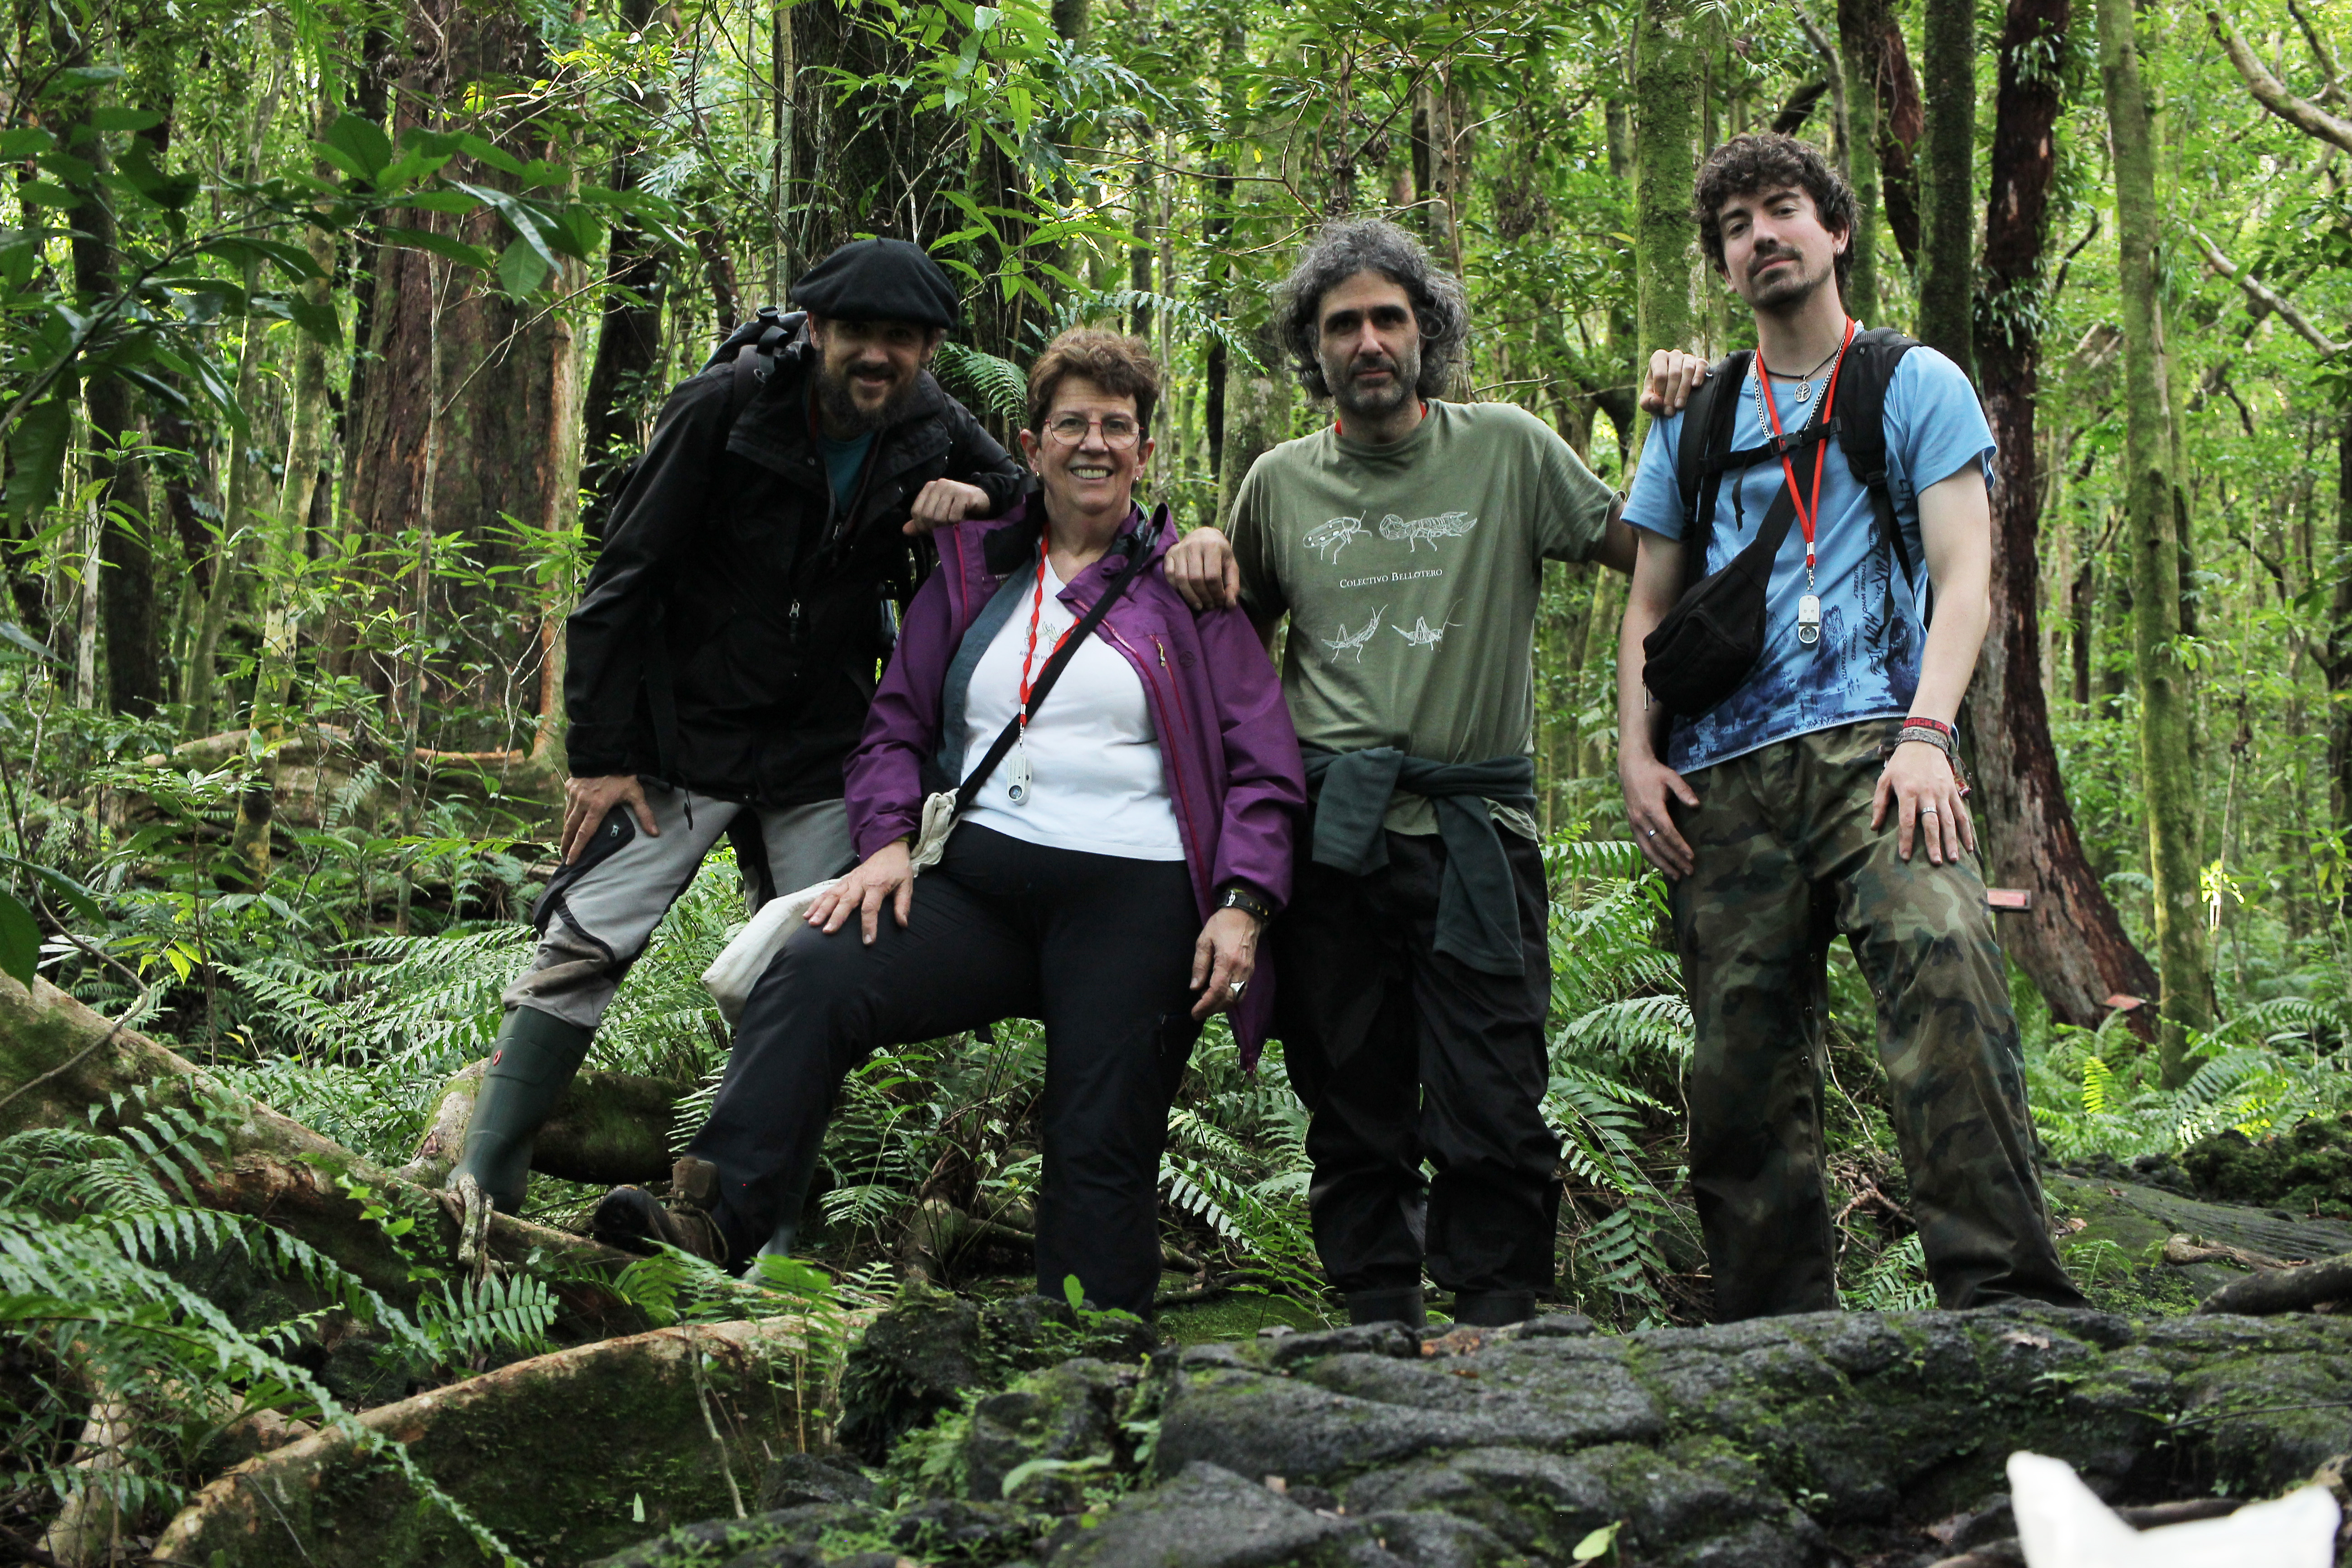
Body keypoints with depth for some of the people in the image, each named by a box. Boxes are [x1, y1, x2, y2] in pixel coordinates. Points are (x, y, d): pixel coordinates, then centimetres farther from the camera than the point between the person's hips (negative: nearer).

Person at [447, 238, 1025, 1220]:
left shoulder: (937, 437, -1)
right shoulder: (724, 410, -12)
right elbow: (625, 579, -10)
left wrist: (979, 504, -12)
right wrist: (600, 753, -11)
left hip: (821, 761, 4)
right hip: (684, 737, -3)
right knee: (583, 944, -10)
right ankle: (480, 1184, -3)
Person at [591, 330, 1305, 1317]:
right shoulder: (974, 570, 15)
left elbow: (1262, 763, 5)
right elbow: (898, 725, 16)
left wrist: (1244, 905, -8)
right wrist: (887, 842, -3)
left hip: (1130, 903, -2)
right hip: (979, 881, 2)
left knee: (1102, 1155, -4)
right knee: (811, 976, -23)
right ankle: (715, 1216, -31)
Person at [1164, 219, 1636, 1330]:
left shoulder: (1507, 450, 6)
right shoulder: (1281, 483, 13)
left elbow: (1638, 550, 8)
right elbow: (1239, 631, 28)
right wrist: (1201, 571, 6)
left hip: (1475, 833, -2)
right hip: (1330, 837, 3)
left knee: (1493, 1122, -6)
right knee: (1354, 1123, 7)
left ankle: (1496, 1333, 4)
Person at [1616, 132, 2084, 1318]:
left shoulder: (1915, 384, 11)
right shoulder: (1693, 422, 22)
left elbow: (1963, 577, 0)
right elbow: (1649, 607, 24)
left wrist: (1924, 734, -16)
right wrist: (1635, 752, 6)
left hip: (1869, 742, -4)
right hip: (1723, 777, 4)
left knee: (1943, 966, -28)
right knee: (1742, 1064, -1)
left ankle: (2007, 1298, -29)